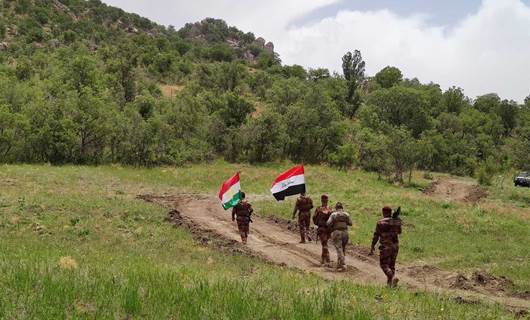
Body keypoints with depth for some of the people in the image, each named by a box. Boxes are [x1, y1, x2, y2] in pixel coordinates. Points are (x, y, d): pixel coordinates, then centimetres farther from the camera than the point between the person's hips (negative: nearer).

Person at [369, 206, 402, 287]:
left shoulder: (380, 223, -11)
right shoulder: (396, 221, 2)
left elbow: (376, 236, -9)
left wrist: (372, 247, -1)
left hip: (385, 247, -5)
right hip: (395, 246, 5)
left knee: (384, 264, 3)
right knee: (392, 264, 16)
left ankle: (393, 277, -20)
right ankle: (390, 282, 14)